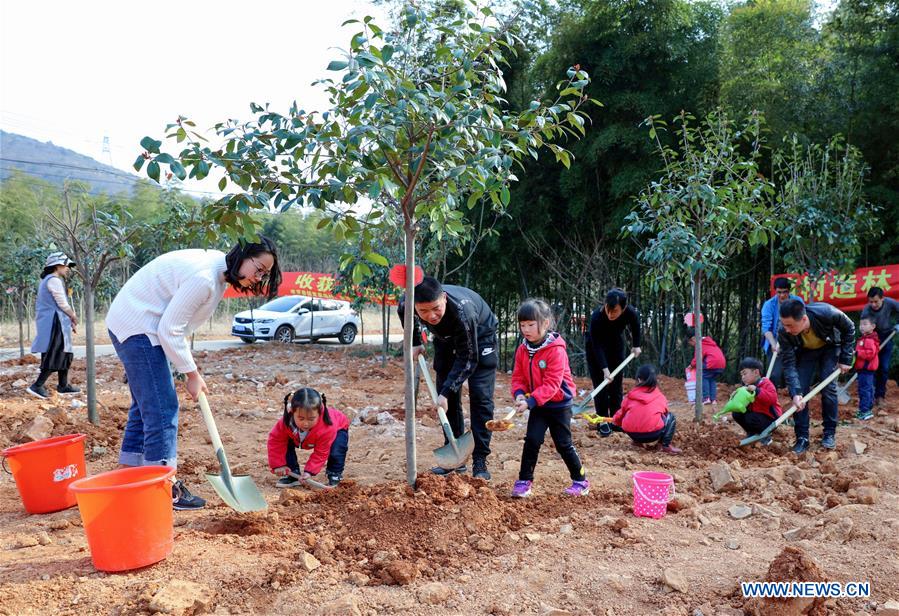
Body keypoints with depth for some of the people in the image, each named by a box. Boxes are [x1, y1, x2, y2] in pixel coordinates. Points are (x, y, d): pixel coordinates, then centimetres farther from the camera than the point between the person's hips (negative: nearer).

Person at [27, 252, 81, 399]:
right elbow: (62, 304, -14)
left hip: (50, 323, 10)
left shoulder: (47, 280, 21)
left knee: (65, 354, 13)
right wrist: (73, 317, 3)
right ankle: (37, 386, -12)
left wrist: (69, 320, 18)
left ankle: (63, 385, 18)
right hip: (55, 323, -10)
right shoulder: (54, 280, -11)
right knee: (55, 356, -10)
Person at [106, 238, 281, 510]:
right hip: (137, 328, -11)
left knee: (146, 404, 17)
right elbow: (170, 329, -24)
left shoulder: (219, 270, 4)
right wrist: (192, 374, -15)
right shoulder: (204, 277, -27)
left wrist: (190, 366, 7)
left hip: (132, 325, 11)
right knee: (162, 408, -7)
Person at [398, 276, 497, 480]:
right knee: (450, 398, 2)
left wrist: (446, 392, -35)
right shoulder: (407, 303, -29)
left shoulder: (462, 310, -43)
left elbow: (468, 358, -33)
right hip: (446, 338, 5)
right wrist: (415, 343, 0)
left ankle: (480, 462, -7)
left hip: (478, 337, -5)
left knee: (481, 398, -13)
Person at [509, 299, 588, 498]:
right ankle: (524, 480, 4)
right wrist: (519, 393, -20)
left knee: (563, 444, 4)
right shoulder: (523, 350, -3)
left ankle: (581, 481, 22)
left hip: (559, 403, -5)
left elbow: (552, 384, -26)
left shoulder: (556, 350, -23)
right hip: (537, 404, 5)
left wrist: (531, 401, -33)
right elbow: (518, 376, 2)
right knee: (532, 440, -5)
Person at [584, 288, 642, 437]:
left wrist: (636, 345, 2)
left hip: (616, 345, 3)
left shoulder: (631, 313, -30)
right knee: (601, 384, -7)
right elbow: (597, 346, -32)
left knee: (616, 384, 3)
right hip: (595, 346, -3)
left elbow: (635, 325, -3)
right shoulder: (596, 317, -38)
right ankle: (603, 422, 0)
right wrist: (605, 369, -37)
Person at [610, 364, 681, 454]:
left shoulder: (631, 395, 14)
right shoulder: (660, 396, 15)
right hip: (653, 434, -2)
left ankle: (637, 441, 17)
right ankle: (666, 445, 9)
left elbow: (621, 413, 24)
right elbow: (665, 412, 30)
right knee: (670, 416, 24)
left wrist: (614, 422, 48)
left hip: (631, 434, 3)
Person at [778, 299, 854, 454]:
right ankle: (802, 438, -3)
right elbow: (789, 364, -29)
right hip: (805, 352, 1)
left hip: (829, 348, -1)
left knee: (828, 388, -10)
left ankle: (830, 433, 6)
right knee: (800, 391, -10)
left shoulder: (827, 313, -40)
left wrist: (845, 359, -15)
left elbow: (849, 329, -17)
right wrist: (795, 393, -40)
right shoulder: (784, 333, -35)